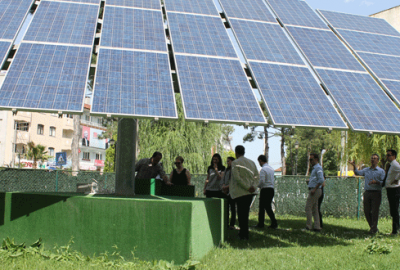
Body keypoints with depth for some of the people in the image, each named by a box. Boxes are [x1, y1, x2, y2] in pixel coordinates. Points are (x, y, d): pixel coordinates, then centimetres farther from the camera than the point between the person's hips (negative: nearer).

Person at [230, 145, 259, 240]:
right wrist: (253, 186, -2)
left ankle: (244, 235, 1)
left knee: (241, 213, 0)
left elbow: (237, 177, -16)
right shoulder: (252, 162, 14)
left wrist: (247, 187, -14)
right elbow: (257, 176, 9)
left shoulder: (235, 163, -6)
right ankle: (244, 233, 22)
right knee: (245, 212, 15)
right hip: (250, 193, 6)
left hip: (240, 192, -6)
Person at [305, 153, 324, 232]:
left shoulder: (318, 168, -12)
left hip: (314, 191, -10)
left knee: (308, 207, -9)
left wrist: (314, 189, -23)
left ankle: (309, 226, -8)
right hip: (314, 191, 10)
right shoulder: (315, 168, 20)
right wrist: (309, 181, 14)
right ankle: (317, 227, 9)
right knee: (315, 209, 8)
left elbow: (321, 180, -22)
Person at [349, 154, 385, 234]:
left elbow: (383, 182, -2)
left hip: (376, 193, -4)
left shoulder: (381, 171, 6)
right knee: (366, 211, 5)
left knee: (375, 211, -4)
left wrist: (376, 182, -19)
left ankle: (374, 229, 6)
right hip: (367, 192, 4)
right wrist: (354, 166, -10)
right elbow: (358, 173, 5)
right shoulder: (366, 170, 16)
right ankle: (373, 227, 21)